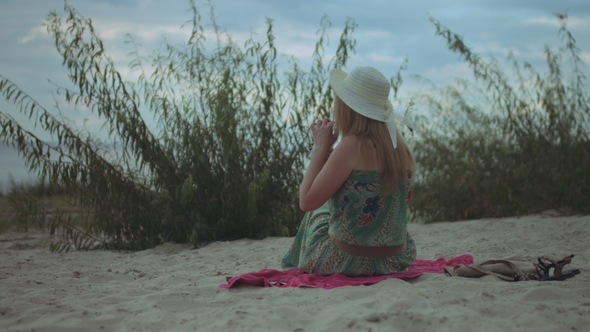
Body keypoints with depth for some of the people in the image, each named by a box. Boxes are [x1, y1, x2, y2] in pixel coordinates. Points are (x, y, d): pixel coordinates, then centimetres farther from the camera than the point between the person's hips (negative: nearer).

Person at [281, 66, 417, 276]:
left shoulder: (352, 146, -20)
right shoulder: (399, 147, 1)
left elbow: (307, 201, -16)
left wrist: (320, 148, -7)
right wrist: (328, 152, 12)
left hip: (349, 262, -6)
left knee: (318, 214, 26)